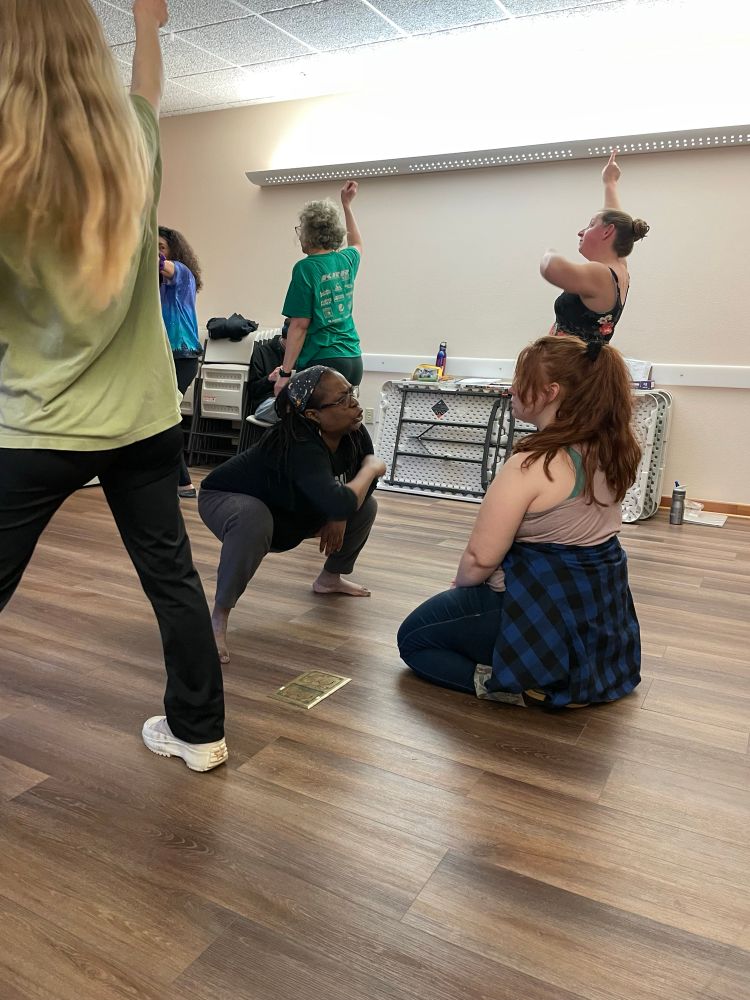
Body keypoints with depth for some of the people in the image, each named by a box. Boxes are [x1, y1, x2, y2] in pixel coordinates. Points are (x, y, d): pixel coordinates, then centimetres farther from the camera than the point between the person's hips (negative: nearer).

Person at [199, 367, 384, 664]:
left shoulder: (354, 433, -17)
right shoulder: (300, 447, -40)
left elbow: (362, 481, 1)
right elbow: (340, 504, -51)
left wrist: (339, 516, -17)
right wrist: (372, 467, -32)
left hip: (288, 511, 8)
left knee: (366, 506, 5)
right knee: (254, 521, -42)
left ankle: (330, 578, 28)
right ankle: (219, 616, -24)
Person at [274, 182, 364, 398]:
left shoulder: (306, 268, -10)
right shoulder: (346, 260, 9)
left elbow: (299, 325, -12)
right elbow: (357, 244, 36)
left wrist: (285, 373, -9)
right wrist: (347, 205, 44)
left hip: (322, 362, -7)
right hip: (353, 360, 7)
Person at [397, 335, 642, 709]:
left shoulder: (530, 466, -25)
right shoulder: (609, 451, 0)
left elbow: (480, 558, -23)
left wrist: (461, 584, 1)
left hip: (543, 616, -9)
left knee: (412, 638, 13)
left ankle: (519, 687, -6)